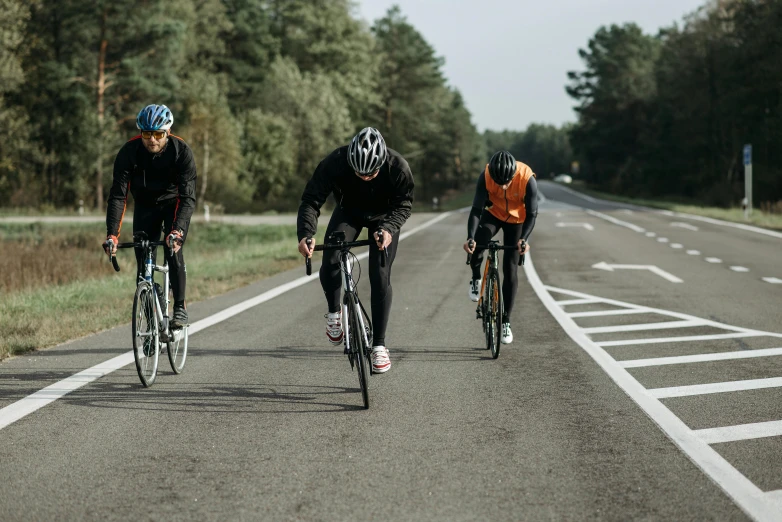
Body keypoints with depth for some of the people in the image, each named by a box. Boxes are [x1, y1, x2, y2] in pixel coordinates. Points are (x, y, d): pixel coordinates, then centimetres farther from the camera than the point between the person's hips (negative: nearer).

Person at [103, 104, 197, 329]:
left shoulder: (181, 151, -28)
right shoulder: (129, 152, -25)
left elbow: (187, 197, -33)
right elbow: (118, 195, -26)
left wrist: (177, 230, -48)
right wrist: (112, 234, -38)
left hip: (174, 203, -2)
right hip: (145, 206, 2)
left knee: (173, 250, -23)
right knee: (143, 260, -7)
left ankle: (180, 307, -12)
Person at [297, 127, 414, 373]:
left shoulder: (398, 167, -35)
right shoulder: (334, 163, -35)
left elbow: (404, 204, -20)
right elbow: (311, 200, -29)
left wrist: (388, 228, -40)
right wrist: (306, 234, -46)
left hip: (383, 217, -1)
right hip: (348, 212, 1)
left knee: (380, 277, -12)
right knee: (330, 266, -22)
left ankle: (378, 346, -1)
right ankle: (334, 312, 9)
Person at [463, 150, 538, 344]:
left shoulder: (527, 179, -33)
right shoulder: (486, 175, -30)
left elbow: (532, 214, -27)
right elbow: (476, 209, -30)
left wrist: (524, 239, -43)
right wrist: (470, 237, -44)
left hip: (517, 220, -1)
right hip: (494, 214, 1)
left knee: (510, 270, -3)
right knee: (476, 244, -30)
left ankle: (506, 321, 8)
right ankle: (476, 279, 0)